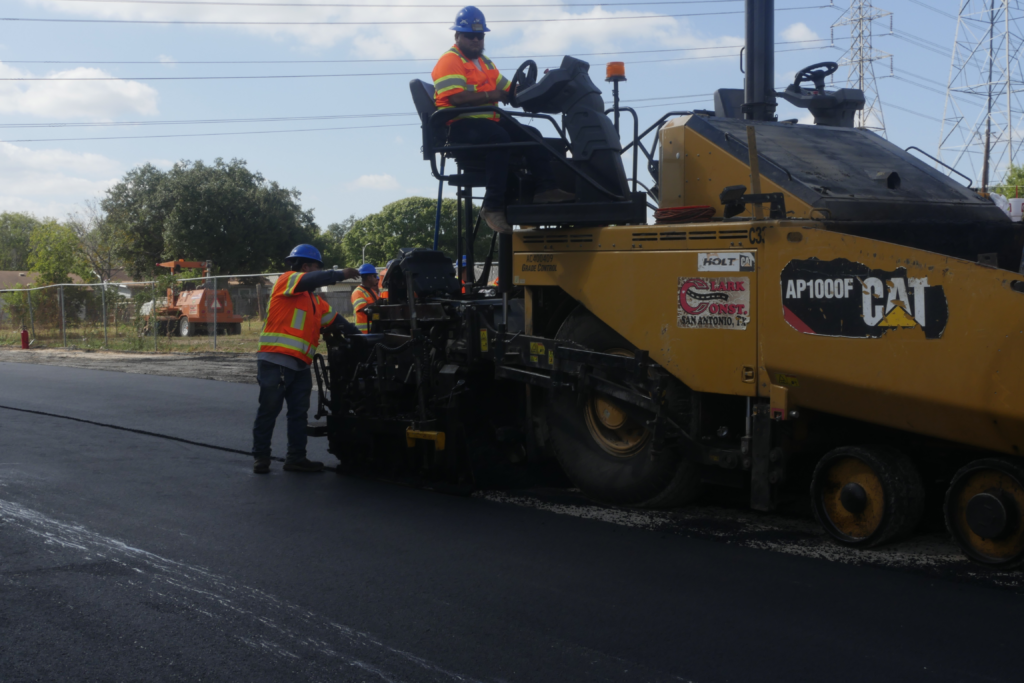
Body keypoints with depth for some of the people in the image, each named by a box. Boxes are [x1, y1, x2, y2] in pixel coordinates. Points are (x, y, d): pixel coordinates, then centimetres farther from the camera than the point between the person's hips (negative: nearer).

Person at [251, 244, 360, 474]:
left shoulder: (314, 300, 23)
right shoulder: (287, 280, -1)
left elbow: (334, 319, 21)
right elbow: (312, 280, -18)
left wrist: (359, 338, 14)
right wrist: (341, 274, -11)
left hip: (300, 365, 8)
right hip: (276, 360, -8)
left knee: (299, 412, 8)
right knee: (269, 409, -2)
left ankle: (296, 458, 13)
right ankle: (261, 456, 5)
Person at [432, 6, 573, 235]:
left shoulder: (485, 63, 26)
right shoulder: (450, 61, -3)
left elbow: (508, 91, 22)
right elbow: (456, 97, -19)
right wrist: (490, 95, -19)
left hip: (488, 120, 9)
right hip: (460, 124, -9)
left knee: (531, 135, -6)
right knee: (499, 138, -35)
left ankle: (545, 188, -14)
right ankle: (493, 206, -37)